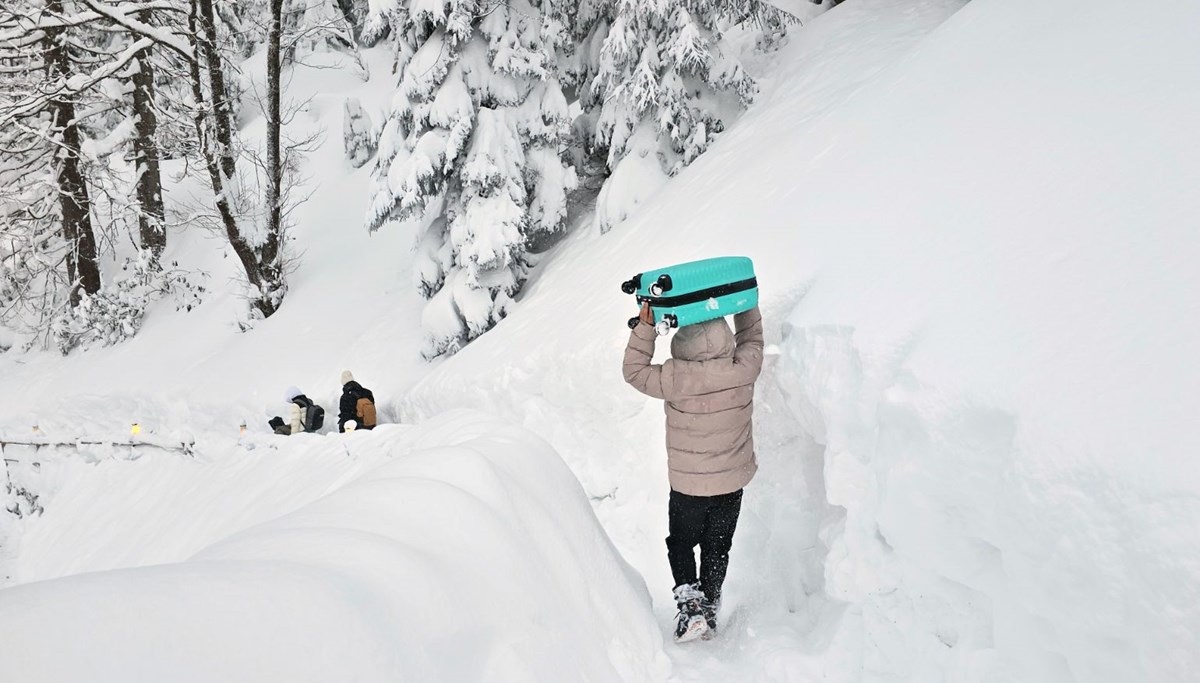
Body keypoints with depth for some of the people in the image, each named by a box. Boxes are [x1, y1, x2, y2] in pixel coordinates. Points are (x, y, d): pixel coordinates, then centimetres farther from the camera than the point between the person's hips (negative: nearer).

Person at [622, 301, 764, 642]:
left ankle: (690, 604, 6)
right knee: (717, 549, 21)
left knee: (681, 544, 20)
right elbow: (751, 336, 3)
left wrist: (646, 325, -17)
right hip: (733, 482, 3)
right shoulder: (744, 370, -19)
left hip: (688, 486, -3)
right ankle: (710, 609, 31)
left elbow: (635, 371, -14)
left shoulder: (678, 379, -29)